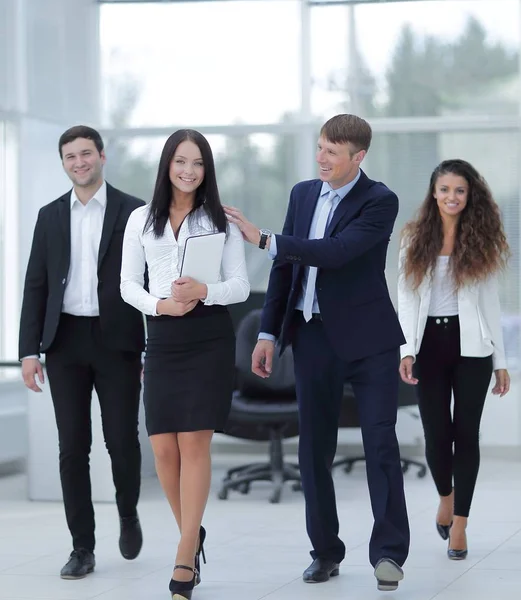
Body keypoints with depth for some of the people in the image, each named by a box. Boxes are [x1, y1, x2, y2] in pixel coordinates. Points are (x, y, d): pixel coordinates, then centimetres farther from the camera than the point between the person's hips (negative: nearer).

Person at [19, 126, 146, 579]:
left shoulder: (134, 213, 1)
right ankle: (83, 548, 8)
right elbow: (36, 285, 8)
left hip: (117, 342, -2)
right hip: (66, 342, 2)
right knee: (73, 447, 1)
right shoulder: (51, 216, 9)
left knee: (122, 441, -1)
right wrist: (30, 350, 1)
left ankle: (128, 514, 29)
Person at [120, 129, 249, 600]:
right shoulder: (142, 220, 8)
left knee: (195, 442, -9)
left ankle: (185, 555, -6)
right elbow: (128, 284, 8)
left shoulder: (221, 221, 3)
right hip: (162, 337, 2)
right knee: (164, 447, 0)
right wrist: (160, 305, -11)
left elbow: (241, 287, 0)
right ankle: (192, 533, 24)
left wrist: (204, 291, -19)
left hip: (209, 337, -2)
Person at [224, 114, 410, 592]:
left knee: (380, 443, -7)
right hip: (313, 337, 5)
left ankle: (389, 552, -3)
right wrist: (269, 333, 8)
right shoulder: (303, 194, 9)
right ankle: (326, 552, 14)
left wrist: (265, 239, -23)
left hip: (367, 338, -5)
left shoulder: (380, 202, -10)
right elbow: (286, 267, 12)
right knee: (314, 447, 6)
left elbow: (337, 252, -24)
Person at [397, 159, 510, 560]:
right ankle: (446, 496, 31)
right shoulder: (416, 241, 5)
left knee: (466, 433, -3)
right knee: (436, 433, 0)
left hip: (471, 346, 0)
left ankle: (459, 525, 3)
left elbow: (491, 302, 5)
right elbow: (406, 299, 2)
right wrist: (406, 351, -10)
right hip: (430, 343, 1)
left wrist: (500, 360, 3)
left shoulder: (482, 241, 4)